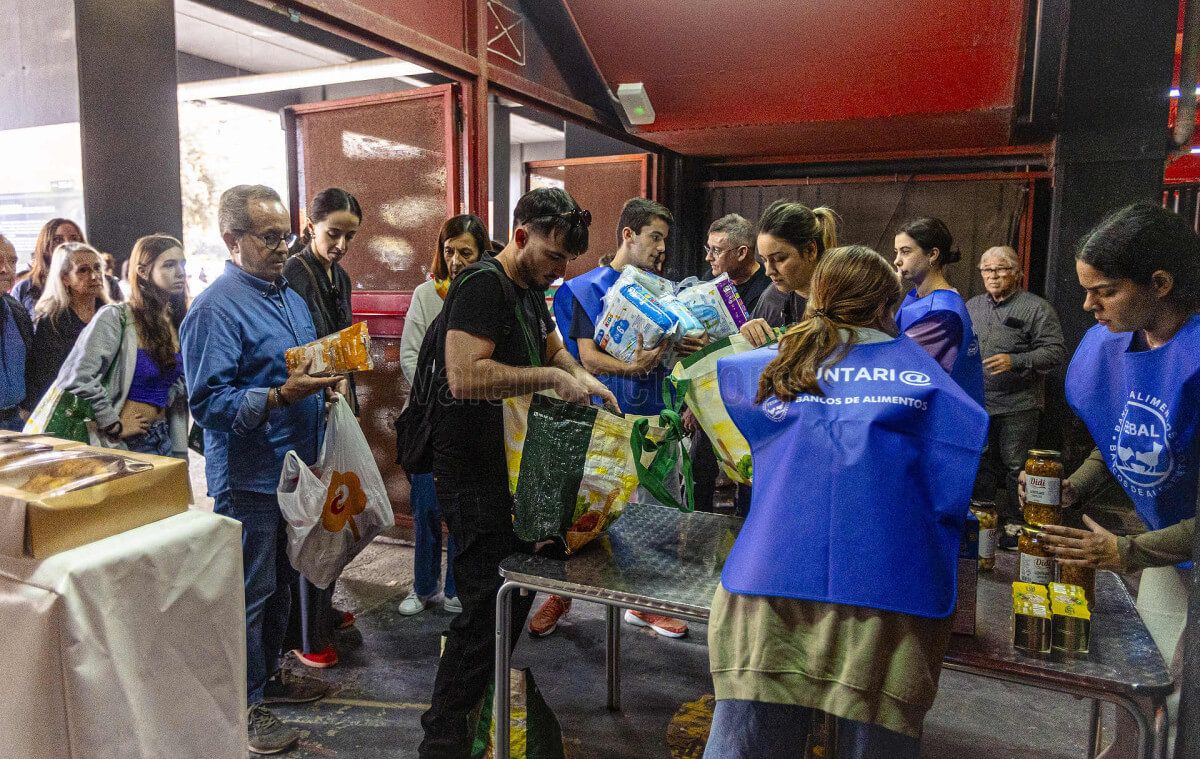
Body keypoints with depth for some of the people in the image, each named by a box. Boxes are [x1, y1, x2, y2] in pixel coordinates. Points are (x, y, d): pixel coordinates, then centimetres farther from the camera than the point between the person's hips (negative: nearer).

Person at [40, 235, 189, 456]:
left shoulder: (178, 322, 5)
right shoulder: (115, 318, -14)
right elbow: (77, 378, -20)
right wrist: (115, 426, -14)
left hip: (163, 439, 6)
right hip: (123, 445, -6)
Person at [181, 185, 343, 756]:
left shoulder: (289, 296, 12)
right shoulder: (215, 308, -16)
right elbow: (207, 402, -22)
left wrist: (324, 382, 6)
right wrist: (280, 396, -31)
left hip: (295, 468, 9)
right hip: (249, 477, -9)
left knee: (280, 585, 21)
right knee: (249, 593, 4)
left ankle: (268, 676, 39)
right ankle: (244, 705, 21)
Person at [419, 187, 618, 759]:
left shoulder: (530, 291, 13)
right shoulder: (483, 285, -18)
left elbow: (553, 350, 26)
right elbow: (464, 377, -30)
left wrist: (581, 378, 5)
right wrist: (550, 378, -25)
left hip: (512, 466, 10)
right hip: (473, 471, -10)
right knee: (488, 605, -6)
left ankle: (487, 687, 39)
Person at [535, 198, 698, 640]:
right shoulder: (587, 289, -2)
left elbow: (672, 348, 13)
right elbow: (588, 357, -12)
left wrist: (688, 347, -10)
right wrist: (630, 367, -30)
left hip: (654, 416, 5)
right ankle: (561, 594, 25)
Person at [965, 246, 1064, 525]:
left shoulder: (1037, 308, -5)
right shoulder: (972, 306, 13)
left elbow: (1055, 352, -12)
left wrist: (1015, 361, -23)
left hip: (1017, 407, -5)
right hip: (975, 404, 5)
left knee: (1016, 467, 2)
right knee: (981, 465, 14)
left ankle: (1015, 524, 15)